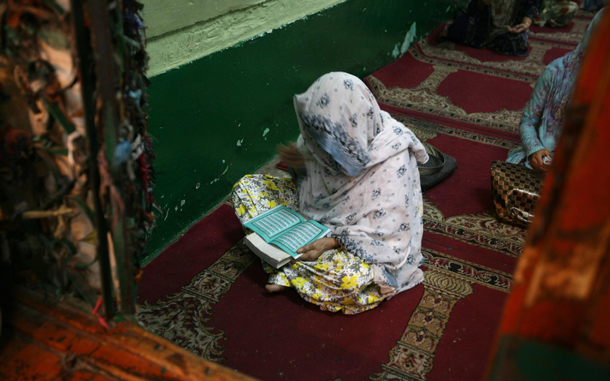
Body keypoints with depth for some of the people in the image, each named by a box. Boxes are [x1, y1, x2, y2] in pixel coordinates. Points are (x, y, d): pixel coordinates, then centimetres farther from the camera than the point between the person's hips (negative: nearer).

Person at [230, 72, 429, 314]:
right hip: (314, 211, 6)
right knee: (246, 187, -2)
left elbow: (390, 233, -24)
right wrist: (299, 162, -16)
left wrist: (333, 242, -32)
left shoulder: (392, 162, -30)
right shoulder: (334, 134, -14)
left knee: (352, 277, -39)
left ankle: (288, 269, -9)